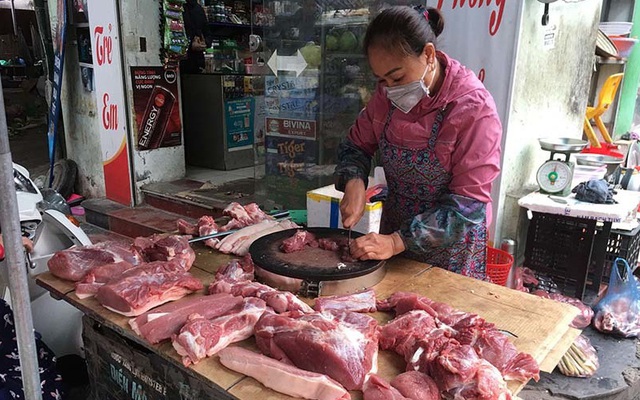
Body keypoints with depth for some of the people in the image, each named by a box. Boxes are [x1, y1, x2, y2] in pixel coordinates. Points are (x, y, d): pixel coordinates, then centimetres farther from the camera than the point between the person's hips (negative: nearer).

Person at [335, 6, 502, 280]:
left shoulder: (474, 108, -22)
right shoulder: (387, 95, -7)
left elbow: (468, 203, -23)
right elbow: (357, 144, 6)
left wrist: (397, 242, -29)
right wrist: (354, 183, -16)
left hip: (450, 248, -4)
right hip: (394, 235, 5)